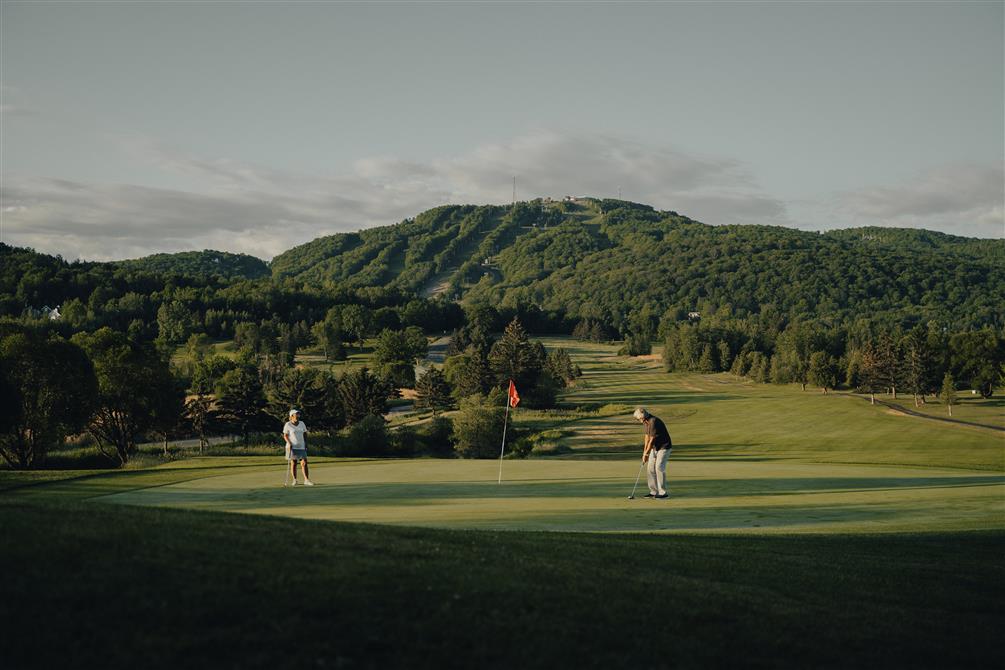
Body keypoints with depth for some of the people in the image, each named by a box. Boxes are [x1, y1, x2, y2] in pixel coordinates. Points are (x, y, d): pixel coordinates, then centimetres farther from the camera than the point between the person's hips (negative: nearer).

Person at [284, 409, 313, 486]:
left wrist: (306, 443, 3)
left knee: (304, 463, -6)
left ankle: (306, 480, -8)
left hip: (301, 447, 3)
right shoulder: (288, 425, -6)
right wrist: (289, 443, -17)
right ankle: (294, 480, 9)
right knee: (293, 463, 0)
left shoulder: (302, 423, 6)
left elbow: (305, 434, 13)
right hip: (292, 447, -3)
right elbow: (285, 436, -4)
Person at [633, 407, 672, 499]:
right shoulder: (646, 422, 3)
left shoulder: (654, 422, -26)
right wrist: (645, 450, 6)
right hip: (655, 447, 9)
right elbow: (647, 436, 11)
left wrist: (646, 454, -17)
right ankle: (654, 491, 10)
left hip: (664, 447, -9)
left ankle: (663, 492, -10)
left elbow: (652, 440, -23)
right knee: (650, 468, 5)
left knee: (659, 468, -15)